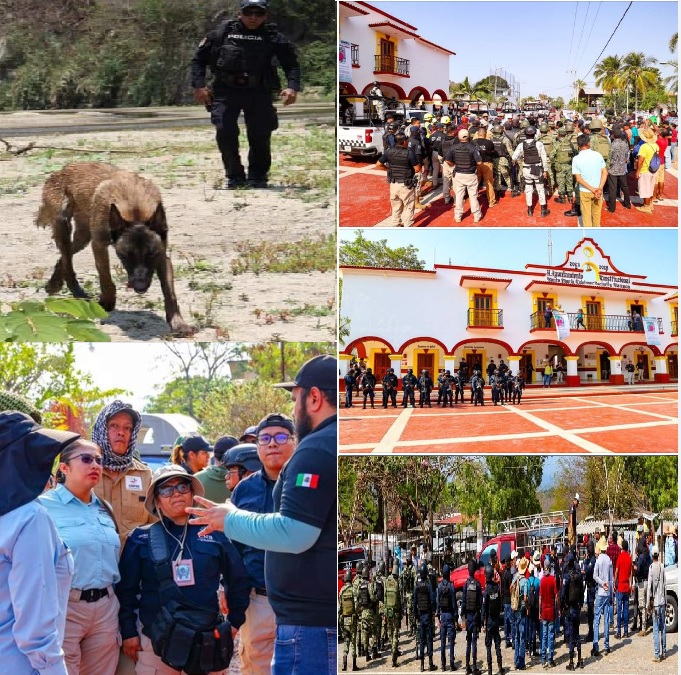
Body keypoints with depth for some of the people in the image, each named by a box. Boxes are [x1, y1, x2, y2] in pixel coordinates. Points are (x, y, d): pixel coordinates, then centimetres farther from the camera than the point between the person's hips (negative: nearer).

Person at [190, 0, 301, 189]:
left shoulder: (273, 37, 1)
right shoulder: (222, 33, 1)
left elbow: (291, 63, 5)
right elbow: (199, 58, 7)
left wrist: (292, 87, -12)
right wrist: (199, 86, -4)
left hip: (259, 93, 0)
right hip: (226, 92, 0)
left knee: (260, 135, -3)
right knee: (224, 131, -13)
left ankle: (258, 177, 17)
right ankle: (234, 176, 4)